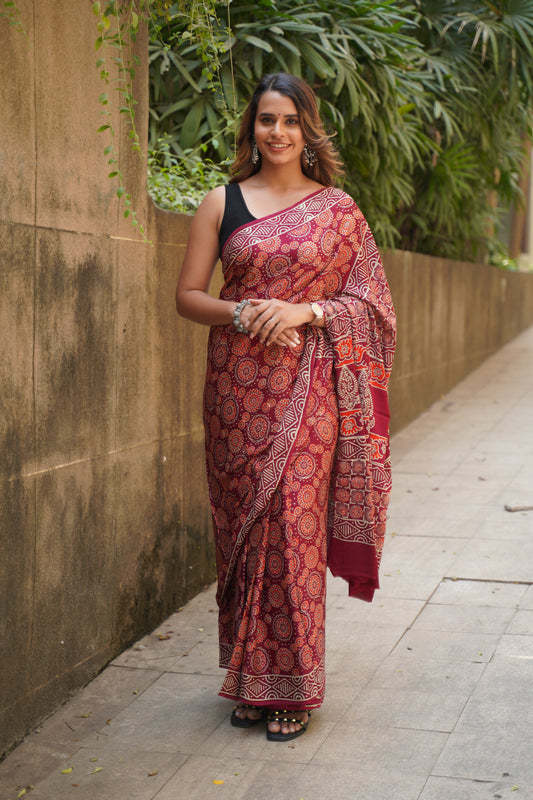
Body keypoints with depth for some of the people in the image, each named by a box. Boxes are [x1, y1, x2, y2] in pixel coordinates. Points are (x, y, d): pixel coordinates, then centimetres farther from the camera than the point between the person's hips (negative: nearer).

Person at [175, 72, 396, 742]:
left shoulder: (338, 209, 7)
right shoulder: (222, 203, 8)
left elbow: (368, 302, 5)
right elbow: (188, 296, 6)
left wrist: (306, 311, -12)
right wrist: (242, 314, -13)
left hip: (308, 389, -1)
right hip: (238, 382, 1)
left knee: (295, 525, -4)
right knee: (242, 525, 3)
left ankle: (292, 686, 9)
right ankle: (249, 680, 18)